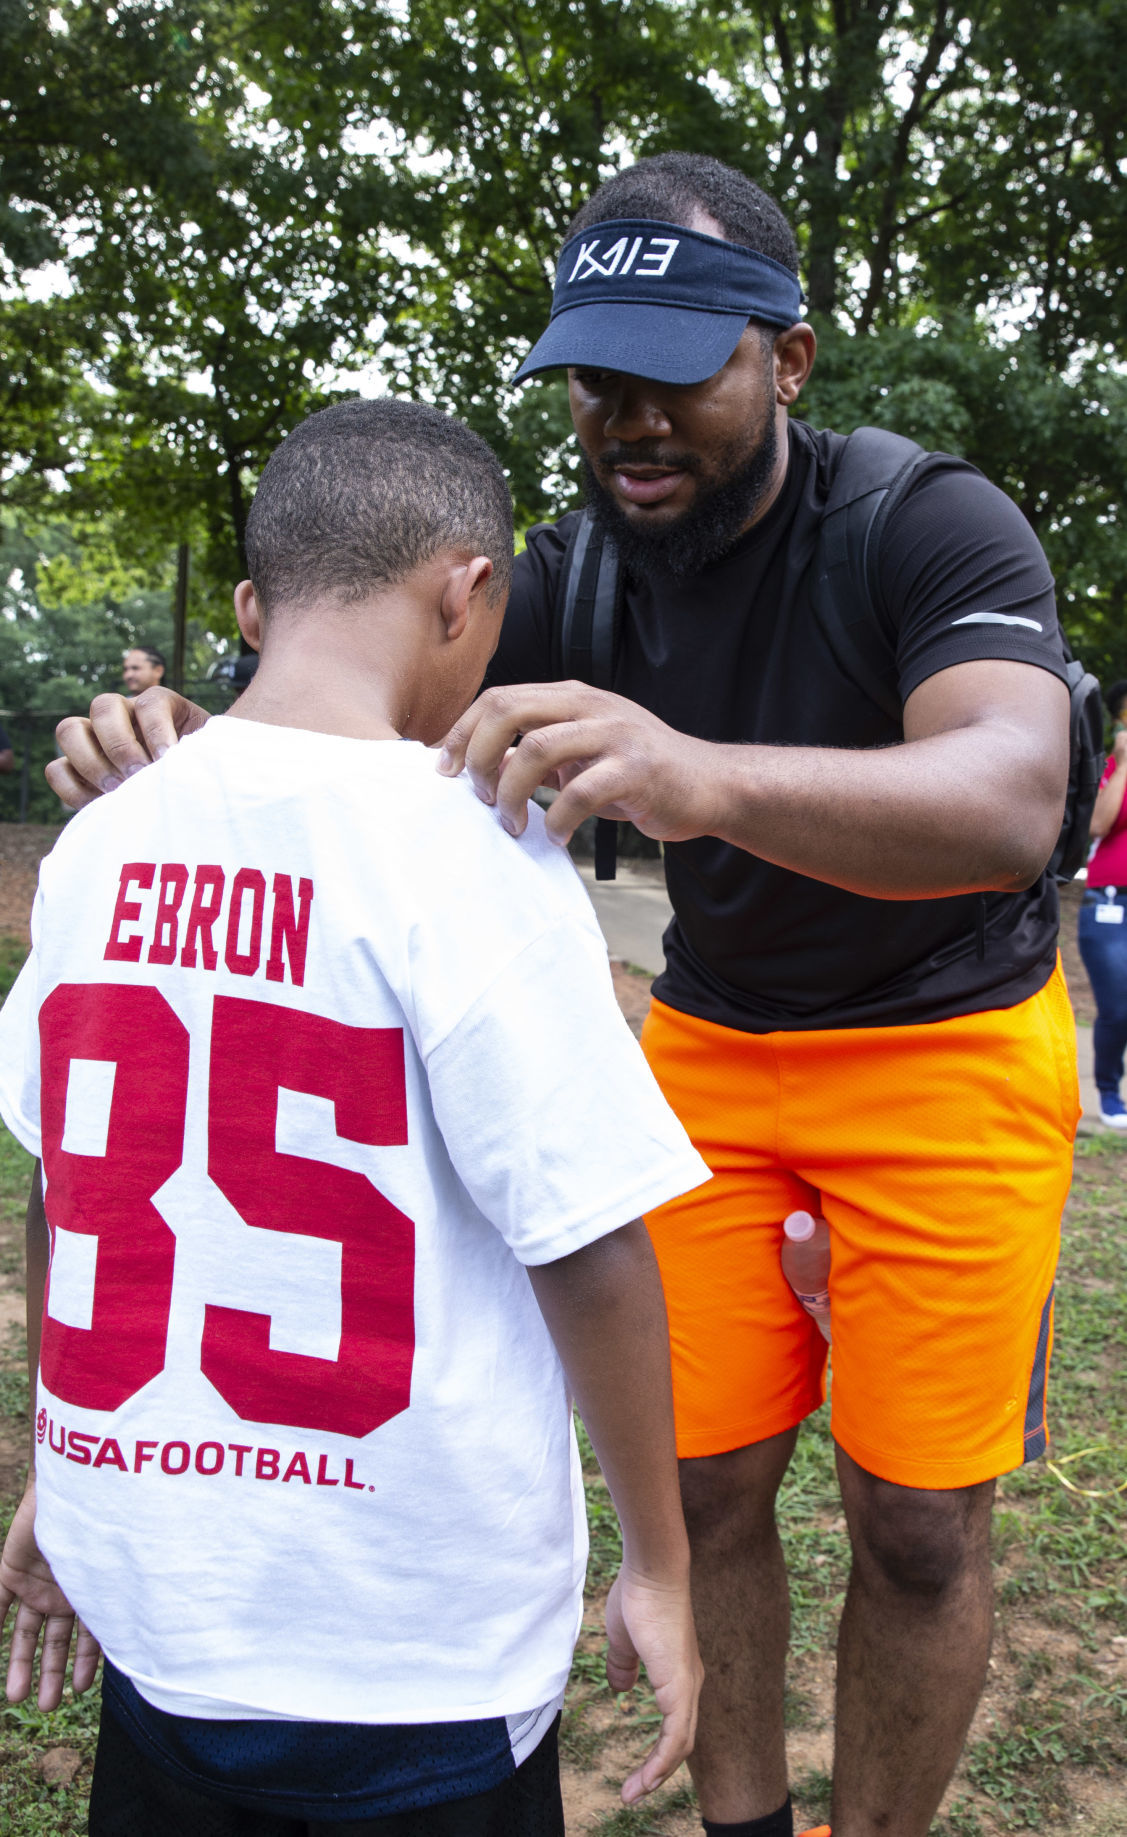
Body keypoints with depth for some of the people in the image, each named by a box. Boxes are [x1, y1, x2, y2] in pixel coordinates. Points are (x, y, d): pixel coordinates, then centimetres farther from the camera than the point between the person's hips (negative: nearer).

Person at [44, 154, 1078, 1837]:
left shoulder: (931, 527, -21)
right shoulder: (582, 575, -6)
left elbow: (1010, 802, -39)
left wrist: (705, 777, -58)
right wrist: (194, 754, -32)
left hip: (948, 1050, -3)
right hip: (712, 1039, 4)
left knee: (917, 1521, -1)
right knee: (703, 1478, 4)